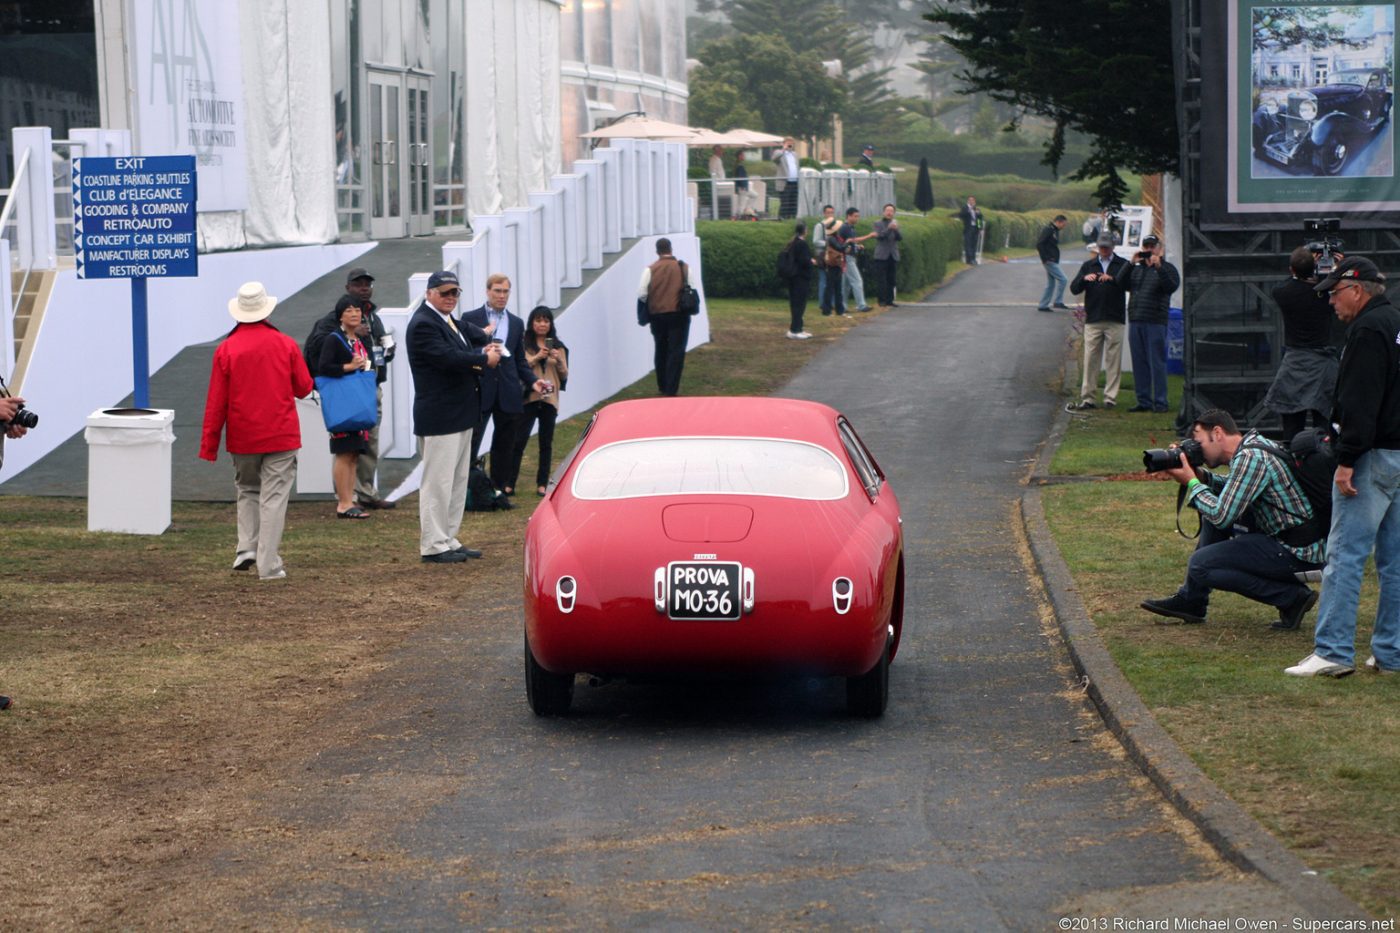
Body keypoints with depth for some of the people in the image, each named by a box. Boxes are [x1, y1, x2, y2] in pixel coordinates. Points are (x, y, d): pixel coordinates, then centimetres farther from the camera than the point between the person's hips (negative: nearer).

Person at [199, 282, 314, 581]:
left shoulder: (226, 350, -5)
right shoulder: (285, 345, -4)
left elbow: (216, 402, -4)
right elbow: (304, 387, 4)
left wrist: (209, 445, 1)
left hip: (242, 438, 1)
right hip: (281, 435, -1)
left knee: (246, 490, 22)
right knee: (273, 497, 0)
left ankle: (246, 547, 10)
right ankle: (268, 565, -2)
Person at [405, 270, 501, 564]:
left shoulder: (449, 322, 16)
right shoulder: (423, 324, -15)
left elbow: (477, 336, 17)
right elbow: (448, 357, -26)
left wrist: (487, 350, -7)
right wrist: (484, 359, -14)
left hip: (460, 415, 11)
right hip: (439, 416, -11)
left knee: (458, 481, 14)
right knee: (438, 482, -7)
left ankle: (449, 540, 21)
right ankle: (433, 546, -3)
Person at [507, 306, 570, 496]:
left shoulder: (557, 346, 11)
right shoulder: (523, 345, 1)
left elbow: (564, 376, 11)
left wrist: (559, 360, -7)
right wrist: (536, 358, -17)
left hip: (550, 399, 3)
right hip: (528, 398, -3)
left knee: (546, 443, 5)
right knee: (519, 440, -6)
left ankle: (542, 484, 10)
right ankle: (509, 483, -4)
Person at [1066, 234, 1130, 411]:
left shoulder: (1122, 264, 10)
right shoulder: (1088, 265, 17)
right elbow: (1074, 289, 8)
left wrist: (1112, 278, -22)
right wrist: (1084, 279, -12)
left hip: (1114, 321, -2)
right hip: (1093, 320, 2)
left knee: (1113, 360, -3)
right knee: (1090, 359, -1)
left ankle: (1110, 397, 1)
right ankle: (1087, 398, 0)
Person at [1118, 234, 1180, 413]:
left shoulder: (1167, 269, 4)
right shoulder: (1136, 269, 19)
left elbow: (1172, 287, -14)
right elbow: (1120, 283, 5)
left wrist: (1159, 267, -24)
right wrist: (1131, 264, -6)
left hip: (1156, 322, -5)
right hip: (1135, 322, 5)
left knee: (1157, 363, -6)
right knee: (1139, 363, 6)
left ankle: (1160, 402, -4)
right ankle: (1143, 401, 12)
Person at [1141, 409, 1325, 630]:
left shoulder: (1250, 458, -19)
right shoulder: (1255, 444, 11)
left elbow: (1221, 516, -20)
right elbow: (1232, 490, 28)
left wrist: (1192, 483, -5)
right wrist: (1201, 477, 10)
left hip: (1299, 551, -10)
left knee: (1201, 565, -13)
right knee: (1213, 511, 20)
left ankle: (1292, 597, -7)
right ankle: (1190, 600, 23)